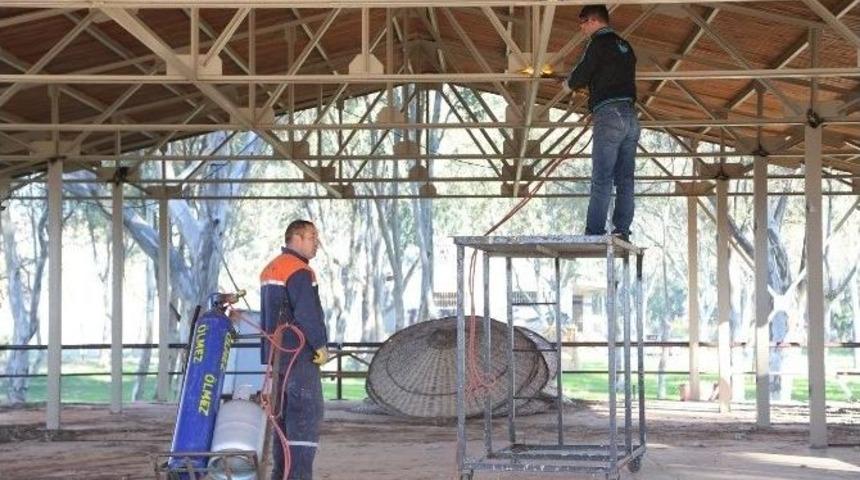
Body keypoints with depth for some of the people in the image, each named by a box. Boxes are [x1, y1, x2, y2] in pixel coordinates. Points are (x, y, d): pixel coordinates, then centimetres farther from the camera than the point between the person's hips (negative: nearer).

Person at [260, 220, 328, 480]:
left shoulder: (270, 269, 18)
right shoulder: (299, 271, -14)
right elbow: (307, 313, -22)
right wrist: (320, 344, -11)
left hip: (276, 351, 10)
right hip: (299, 352, -10)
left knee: (285, 411, 13)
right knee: (307, 411, -10)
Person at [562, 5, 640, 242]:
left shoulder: (599, 44, -5)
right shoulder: (625, 47, 20)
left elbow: (580, 76, -7)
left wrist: (569, 83, 16)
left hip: (609, 115, -8)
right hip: (630, 115, 8)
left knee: (602, 179, -10)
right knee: (625, 178, 5)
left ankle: (594, 232, -13)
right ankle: (622, 230, 2)